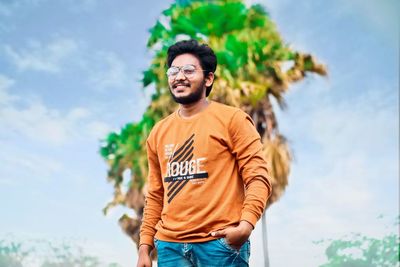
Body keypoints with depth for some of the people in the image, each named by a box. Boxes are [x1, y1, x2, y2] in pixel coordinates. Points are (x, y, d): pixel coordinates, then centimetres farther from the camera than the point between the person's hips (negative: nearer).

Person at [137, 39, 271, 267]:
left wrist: (246, 225, -22)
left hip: (220, 242, -4)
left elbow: (258, 177, -7)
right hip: (170, 246, 5)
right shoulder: (158, 133, 13)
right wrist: (145, 246, 11)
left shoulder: (232, 119, -1)